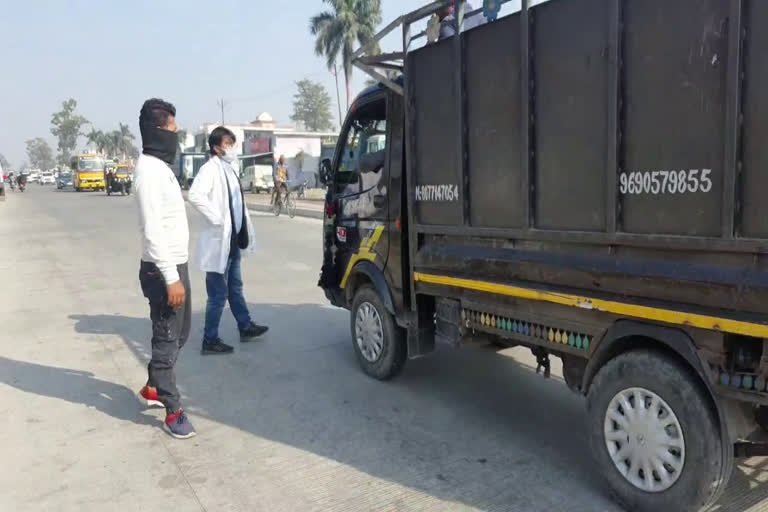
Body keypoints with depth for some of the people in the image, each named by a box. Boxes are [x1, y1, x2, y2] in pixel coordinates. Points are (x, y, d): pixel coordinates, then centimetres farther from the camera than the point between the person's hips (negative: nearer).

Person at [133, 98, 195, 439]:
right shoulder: (150, 169, -16)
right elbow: (153, 229, -22)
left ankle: (152, 389, 37)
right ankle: (173, 412, 12)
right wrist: (170, 277, -23)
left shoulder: (161, 166, 15)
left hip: (175, 265, 10)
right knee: (167, 340, 0)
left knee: (179, 334, 20)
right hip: (162, 270, -10)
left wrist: (177, 271, 20)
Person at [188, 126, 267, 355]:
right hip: (219, 241, -9)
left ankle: (246, 327, 34)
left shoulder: (229, 169, 13)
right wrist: (217, 219, -26)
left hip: (233, 240, 9)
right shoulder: (211, 168, -16)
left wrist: (244, 229, 13)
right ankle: (210, 340, 10)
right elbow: (195, 195, -33)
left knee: (235, 287, 21)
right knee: (218, 294, -1)